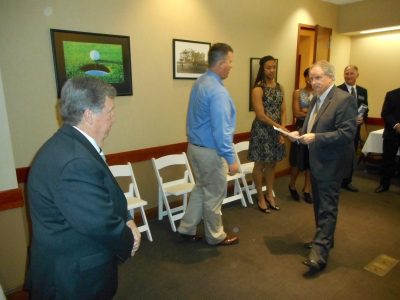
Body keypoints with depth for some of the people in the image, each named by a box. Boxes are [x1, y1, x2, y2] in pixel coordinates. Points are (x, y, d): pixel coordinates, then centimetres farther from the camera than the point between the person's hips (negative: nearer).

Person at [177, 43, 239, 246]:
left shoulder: (199, 83, 7)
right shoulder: (217, 91, -23)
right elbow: (221, 130, -25)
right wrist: (231, 158, -18)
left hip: (195, 146, 9)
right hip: (210, 151, -9)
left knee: (201, 189, 22)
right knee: (214, 195, 9)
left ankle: (187, 228, 31)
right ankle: (215, 236, 28)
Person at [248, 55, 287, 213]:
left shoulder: (279, 87, 8)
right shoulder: (258, 89, -12)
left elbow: (283, 111, 7)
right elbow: (261, 115, -17)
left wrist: (282, 129, -5)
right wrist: (279, 127, -14)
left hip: (277, 130, 6)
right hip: (262, 131, -6)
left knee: (272, 164, 15)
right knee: (260, 164, 6)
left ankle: (269, 194, 31)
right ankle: (260, 197, 21)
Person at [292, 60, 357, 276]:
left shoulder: (344, 99, -14)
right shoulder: (316, 99, 12)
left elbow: (347, 133, -22)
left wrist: (316, 138, -26)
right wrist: (301, 133, 0)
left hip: (332, 162, -8)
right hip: (316, 160, 9)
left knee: (327, 207, -5)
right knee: (320, 204, 18)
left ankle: (319, 253, -1)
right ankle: (323, 239, 34)